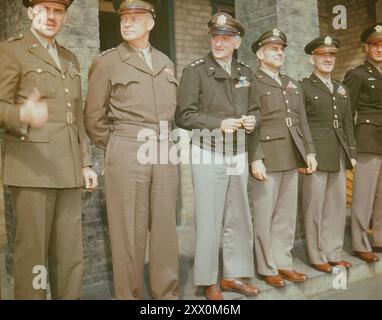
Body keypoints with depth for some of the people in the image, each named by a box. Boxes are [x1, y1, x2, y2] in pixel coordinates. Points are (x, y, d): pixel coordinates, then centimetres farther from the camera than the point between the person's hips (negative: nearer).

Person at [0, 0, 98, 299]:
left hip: (68, 169, 6)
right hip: (32, 166, -5)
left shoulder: (70, 58, 20)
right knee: (32, 251, -3)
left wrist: (85, 162, 15)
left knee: (70, 252, 7)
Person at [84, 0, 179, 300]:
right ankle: (129, 294, 14)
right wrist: (115, 149, 5)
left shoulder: (165, 62, 14)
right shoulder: (107, 62, 1)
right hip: (127, 154, -4)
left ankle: (167, 291, 21)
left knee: (165, 227, 9)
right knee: (129, 230, 1)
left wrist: (167, 142, 13)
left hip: (164, 153, 4)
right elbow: (94, 117, 2)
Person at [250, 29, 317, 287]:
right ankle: (267, 268, 13)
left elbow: (302, 121, 18)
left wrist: (310, 151, 10)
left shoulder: (292, 84, 19)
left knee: (287, 215, 11)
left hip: (291, 158, 6)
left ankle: (284, 263, 22)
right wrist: (255, 159, -17)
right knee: (265, 216, 1)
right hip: (267, 158, -6)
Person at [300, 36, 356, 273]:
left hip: (340, 156, 6)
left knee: (338, 205, 10)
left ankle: (334, 253, 22)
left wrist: (352, 153, 12)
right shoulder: (304, 87, 0)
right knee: (315, 206, 1)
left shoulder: (342, 89, 18)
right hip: (316, 154, -6)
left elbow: (348, 123, 18)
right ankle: (318, 257, 13)